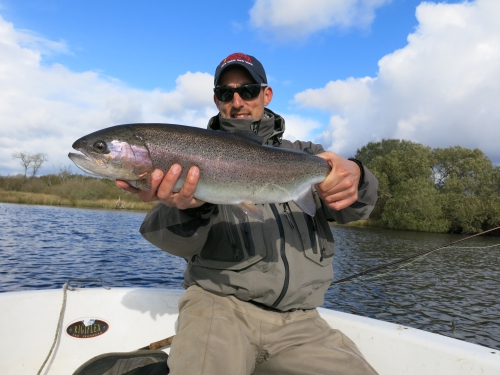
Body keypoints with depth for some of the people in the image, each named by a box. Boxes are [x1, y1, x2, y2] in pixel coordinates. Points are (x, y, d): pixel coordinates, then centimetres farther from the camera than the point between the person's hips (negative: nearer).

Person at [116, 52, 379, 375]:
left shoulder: (303, 154, 14)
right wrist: (187, 206, -29)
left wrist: (353, 179, -24)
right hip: (220, 302, -3)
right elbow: (180, 242, -5)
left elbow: (352, 209, 0)